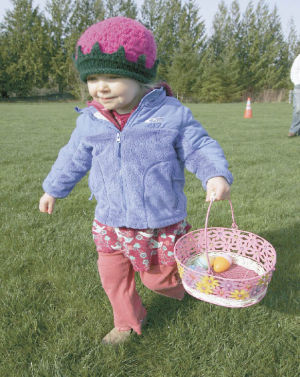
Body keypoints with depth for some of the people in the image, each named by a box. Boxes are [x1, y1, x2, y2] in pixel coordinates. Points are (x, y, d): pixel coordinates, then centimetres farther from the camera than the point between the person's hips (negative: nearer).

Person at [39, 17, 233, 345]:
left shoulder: (170, 113, -13)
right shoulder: (90, 121, -4)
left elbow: (199, 147, -9)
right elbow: (74, 158, 11)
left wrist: (216, 175, -29)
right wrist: (53, 189, 23)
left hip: (161, 223, -3)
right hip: (111, 223, 4)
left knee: (158, 277, 14)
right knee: (113, 276, 16)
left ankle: (180, 280, 51)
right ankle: (128, 322, 44)